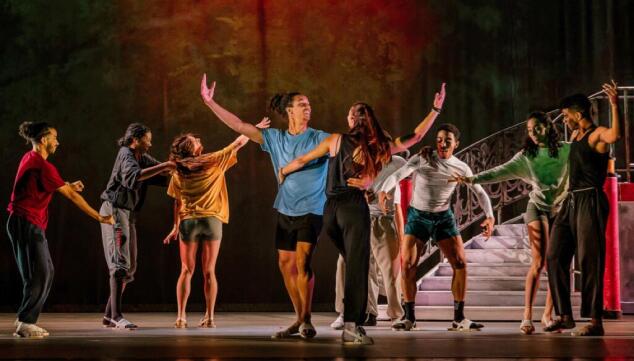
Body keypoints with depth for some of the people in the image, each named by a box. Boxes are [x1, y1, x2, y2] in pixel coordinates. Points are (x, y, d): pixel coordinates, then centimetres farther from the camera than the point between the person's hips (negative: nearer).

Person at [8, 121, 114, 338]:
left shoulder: (30, 158, 11)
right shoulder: (42, 165, -18)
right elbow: (71, 196, -16)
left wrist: (69, 186, 10)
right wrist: (99, 217, -12)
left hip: (27, 224, 10)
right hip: (27, 224, -10)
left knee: (45, 273, 11)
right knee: (39, 275, -6)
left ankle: (26, 322, 14)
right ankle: (25, 324, -1)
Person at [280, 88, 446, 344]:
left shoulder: (336, 140, 6)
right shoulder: (379, 147, 3)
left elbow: (302, 161, 11)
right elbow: (416, 136, 8)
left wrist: (282, 171, 29)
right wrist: (436, 109, 14)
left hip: (330, 210, 3)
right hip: (354, 208, -3)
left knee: (352, 263, 17)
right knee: (357, 267, -4)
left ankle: (353, 320, 17)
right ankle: (351, 326, -14)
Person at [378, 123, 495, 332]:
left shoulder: (460, 168, -2)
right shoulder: (423, 158, -10)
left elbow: (480, 193, 6)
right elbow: (399, 174, -23)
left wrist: (489, 216, -10)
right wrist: (383, 190, -43)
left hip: (444, 218, 2)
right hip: (418, 216, -2)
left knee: (460, 264, -7)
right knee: (407, 265, -10)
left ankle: (459, 318, 2)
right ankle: (409, 317, 3)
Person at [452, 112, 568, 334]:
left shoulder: (566, 151, 2)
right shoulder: (526, 156, 3)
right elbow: (502, 171, -5)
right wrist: (473, 179, -15)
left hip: (561, 210, 1)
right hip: (538, 208, -1)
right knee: (539, 263, -13)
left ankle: (547, 315, 11)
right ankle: (527, 316, -14)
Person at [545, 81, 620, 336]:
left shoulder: (597, 134, -7)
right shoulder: (575, 136, 18)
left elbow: (615, 135, -33)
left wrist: (614, 105, -37)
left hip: (590, 202, -9)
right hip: (571, 201, 9)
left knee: (590, 260, -9)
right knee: (555, 257, 6)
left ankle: (595, 321, -6)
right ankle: (565, 315, 13)